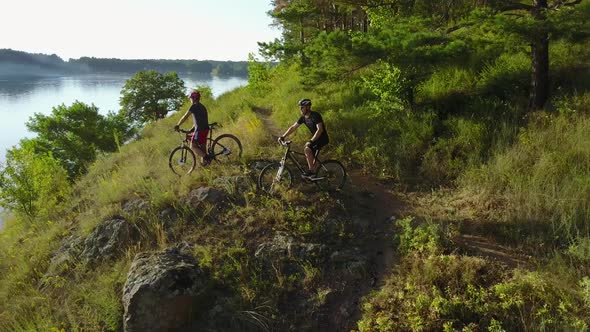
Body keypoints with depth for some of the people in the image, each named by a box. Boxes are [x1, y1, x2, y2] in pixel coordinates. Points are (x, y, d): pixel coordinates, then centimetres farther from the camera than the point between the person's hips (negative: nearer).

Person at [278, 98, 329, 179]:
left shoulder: (315, 115, -22)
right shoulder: (303, 118, 2)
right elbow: (293, 127, 4)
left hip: (323, 138, -9)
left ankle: (311, 171, -17)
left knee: (307, 149, -25)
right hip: (315, 138, 9)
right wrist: (283, 137, -6)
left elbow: (320, 129, -32)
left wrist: (311, 141, -39)